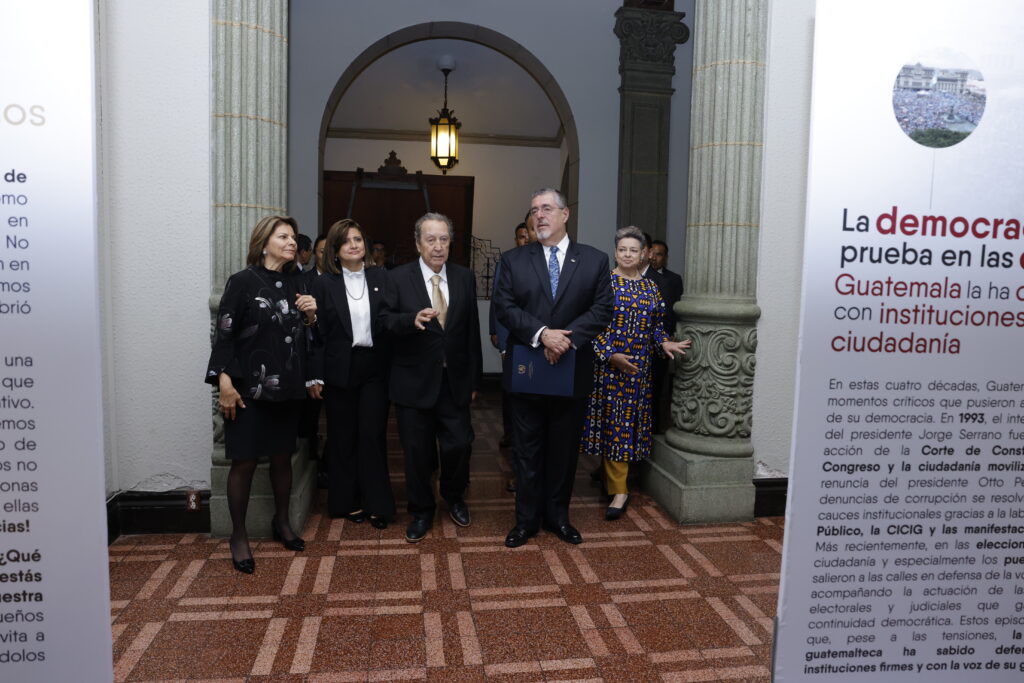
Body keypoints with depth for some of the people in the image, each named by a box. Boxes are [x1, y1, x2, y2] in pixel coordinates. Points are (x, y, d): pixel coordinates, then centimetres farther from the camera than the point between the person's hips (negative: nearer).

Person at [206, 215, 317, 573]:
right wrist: (225, 382, -15)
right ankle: (239, 536, 17)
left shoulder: (295, 283, 10)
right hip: (249, 390, -5)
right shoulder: (242, 282, -7)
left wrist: (310, 316, -3)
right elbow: (224, 334, -10)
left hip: (287, 388, 5)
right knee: (244, 461, 1)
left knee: (282, 457, 13)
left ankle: (281, 522, 31)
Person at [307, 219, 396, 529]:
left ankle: (377, 503, 12)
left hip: (375, 367, 1)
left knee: (373, 434, 0)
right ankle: (347, 501, 23)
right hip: (340, 370, 0)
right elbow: (317, 332, -1)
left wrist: (393, 366, -5)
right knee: (343, 437, 9)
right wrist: (315, 376, -5)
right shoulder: (324, 284, 1)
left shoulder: (381, 278, 4)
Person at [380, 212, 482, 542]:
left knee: (459, 445, 4)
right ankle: (421, 512, 31)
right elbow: (386, 320, -9)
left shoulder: (465, 277, 3)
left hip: (454, 380, 2)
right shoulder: (399, 277, -4)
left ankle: (453, 497, 34)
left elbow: (472, 331, 5)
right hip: (414, 381, -2)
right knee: (417, 452, 9)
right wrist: (413, 319, -30)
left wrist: (474, 379, 6)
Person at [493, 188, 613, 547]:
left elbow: (601, 310, -4)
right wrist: (542, 333, -21)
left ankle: (557, 515, 28)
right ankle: (526, 518, 21)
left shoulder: (595, 260, 3)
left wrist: (566, 338, -18)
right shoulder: (513, 260, 3)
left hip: (573, 371, 1)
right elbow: (504, 307, -7)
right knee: (527, 450, 8)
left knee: (564, 449, 12)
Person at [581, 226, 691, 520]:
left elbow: (656, 325, 15)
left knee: (629, 419, 6)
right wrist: (610, 355, -17)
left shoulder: (651, 287, 10)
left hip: (639, 366, 4)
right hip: (607, 364, -4)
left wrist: (665, 343, -6)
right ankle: (619, 490, 7)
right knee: (613, 420, -1)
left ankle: (613, 474, 20)